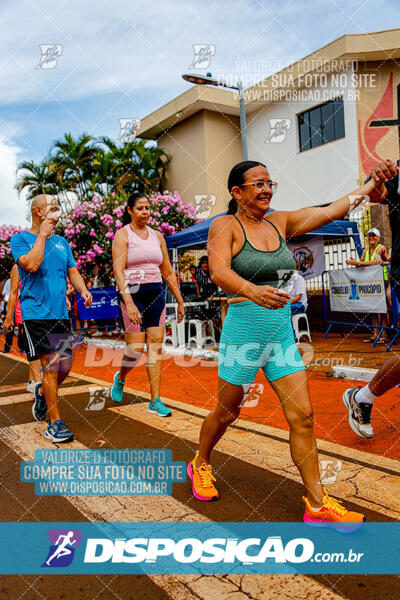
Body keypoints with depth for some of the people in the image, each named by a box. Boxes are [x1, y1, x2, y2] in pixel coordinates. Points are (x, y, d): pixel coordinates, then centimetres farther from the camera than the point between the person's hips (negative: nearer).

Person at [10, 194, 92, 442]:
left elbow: (73, 272, 15)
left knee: (66, 365, 7)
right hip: (36, 312, -6)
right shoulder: (20, 239, 0)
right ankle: (55, 424, 2)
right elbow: (31, 264, -19)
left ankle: (43, 392, 37)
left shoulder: (62, 242, 17)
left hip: (60, 312, 6)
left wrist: (83, 290, -4)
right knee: (51, 365, -9)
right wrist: (42, 234, -9)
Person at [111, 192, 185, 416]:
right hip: (132, 294, -4)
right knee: (135, 350, -4)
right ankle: (120, 378, 30)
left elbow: (168, 272, 16)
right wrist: (129, 303, -25)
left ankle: (156, 401, 6)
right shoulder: (122, 235, -2)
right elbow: (118, 271, -13)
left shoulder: (157, 236, 13)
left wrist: (180, 301, 15)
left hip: (156, 294, 5)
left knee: (156, 347, 0)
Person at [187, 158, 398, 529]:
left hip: (282, 334, 5)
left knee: (302, 416, 3)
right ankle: (199, 465, 40)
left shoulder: (280, 222, 10)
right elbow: (218, 271, -25)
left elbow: (331, 211, 7)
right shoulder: (225, 226, -7)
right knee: (227, 413, 11)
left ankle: (318, 505, 16)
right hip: (244, 332, -5)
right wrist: (252, 290, -43)